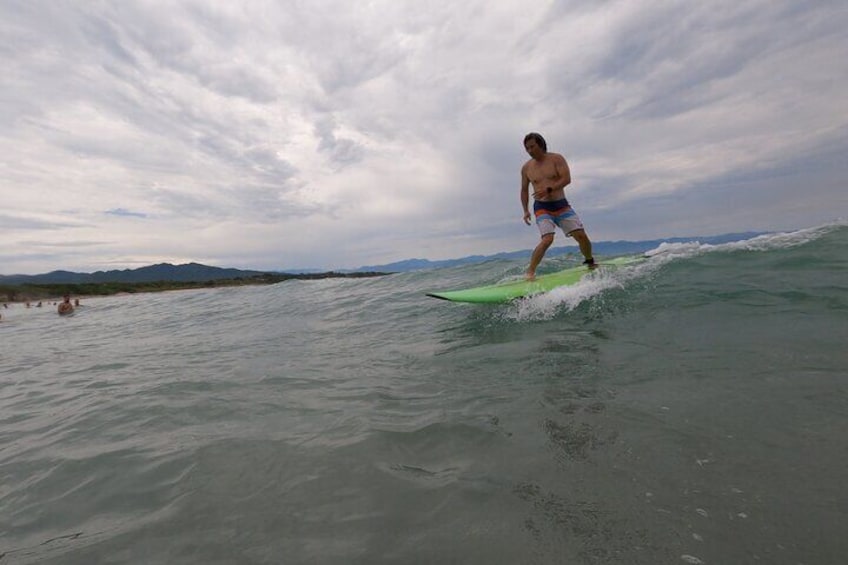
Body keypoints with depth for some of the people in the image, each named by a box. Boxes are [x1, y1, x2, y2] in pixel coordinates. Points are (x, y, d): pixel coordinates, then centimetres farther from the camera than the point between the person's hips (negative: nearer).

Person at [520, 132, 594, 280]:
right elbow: (524, 190, 12)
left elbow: (566, 179, -12)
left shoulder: (556, 159, -1)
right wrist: (526, 211, 3)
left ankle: (590, 262, 23)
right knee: (547, 239, -24)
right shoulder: (526, 168, 4)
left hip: (562, 205, 1)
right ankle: (530, 272, -18)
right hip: (542, 208, -1)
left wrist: (549, 189, -26)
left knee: (581, 235, -4)